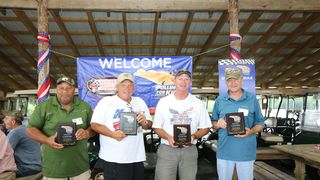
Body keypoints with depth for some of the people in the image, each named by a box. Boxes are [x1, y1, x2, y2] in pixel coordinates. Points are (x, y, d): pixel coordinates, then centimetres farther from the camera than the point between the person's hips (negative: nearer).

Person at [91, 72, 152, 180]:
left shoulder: (140, 102, 13)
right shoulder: (106, 101, -4)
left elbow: (149, 125, 17)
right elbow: (95, 124, -9)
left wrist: (144, 122, -6)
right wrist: (113, 134, -22)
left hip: (137, 157, 5)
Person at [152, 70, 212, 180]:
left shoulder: (198, 104, 5)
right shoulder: (163, 102, 3)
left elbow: (205, 128, 7)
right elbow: (157, 127, 5)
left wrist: (193, 136, -13)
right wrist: (168, 137, -14)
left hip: (189, 150, 1)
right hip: (167, 149, 0)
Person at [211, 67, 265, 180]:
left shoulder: (252, 99, -1)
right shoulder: (220, 100, 3)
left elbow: (260, 124, 4)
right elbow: (213, 123, 10)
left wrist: (250, 131, -16)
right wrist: (218, 124, -13)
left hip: (246, 151, -1)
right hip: (224, 150, 1)